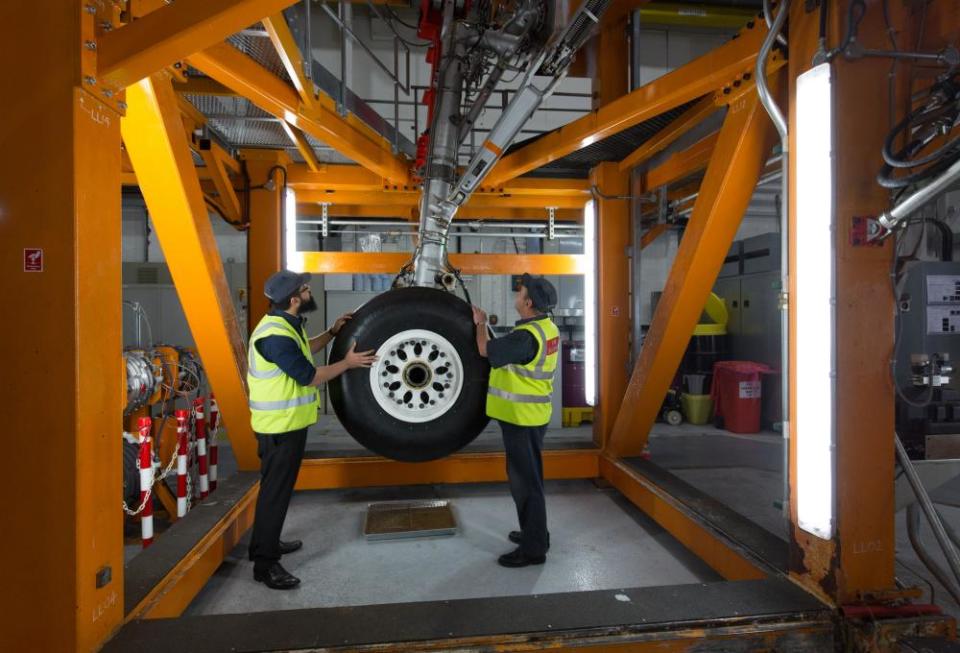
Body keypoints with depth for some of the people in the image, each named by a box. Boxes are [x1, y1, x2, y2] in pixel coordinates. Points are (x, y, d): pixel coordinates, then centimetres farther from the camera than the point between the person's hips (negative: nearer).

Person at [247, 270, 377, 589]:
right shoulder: (276, 335, -26)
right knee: (275, 491, -2)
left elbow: (302, 351, 24)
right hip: (280, 425, -10)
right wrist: (348, 363, -12)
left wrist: (332, 332, 12)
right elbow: (309, 376, -23)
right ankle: (265, 564, 9)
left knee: (278, 487, 21)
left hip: (287, 421, 10)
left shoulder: (286, 324, 7)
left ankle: (268, 543, 36)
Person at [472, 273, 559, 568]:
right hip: (530, 414, 10)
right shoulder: (547, 327, 6)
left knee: (525, 480, -1)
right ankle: (535, 532, 34)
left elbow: (485, 350, -16)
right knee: (526, 477, 21)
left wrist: (480, 324, 1)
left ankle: (533, 548, 10)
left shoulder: (527, 336, -25)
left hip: (522, 417, -10)